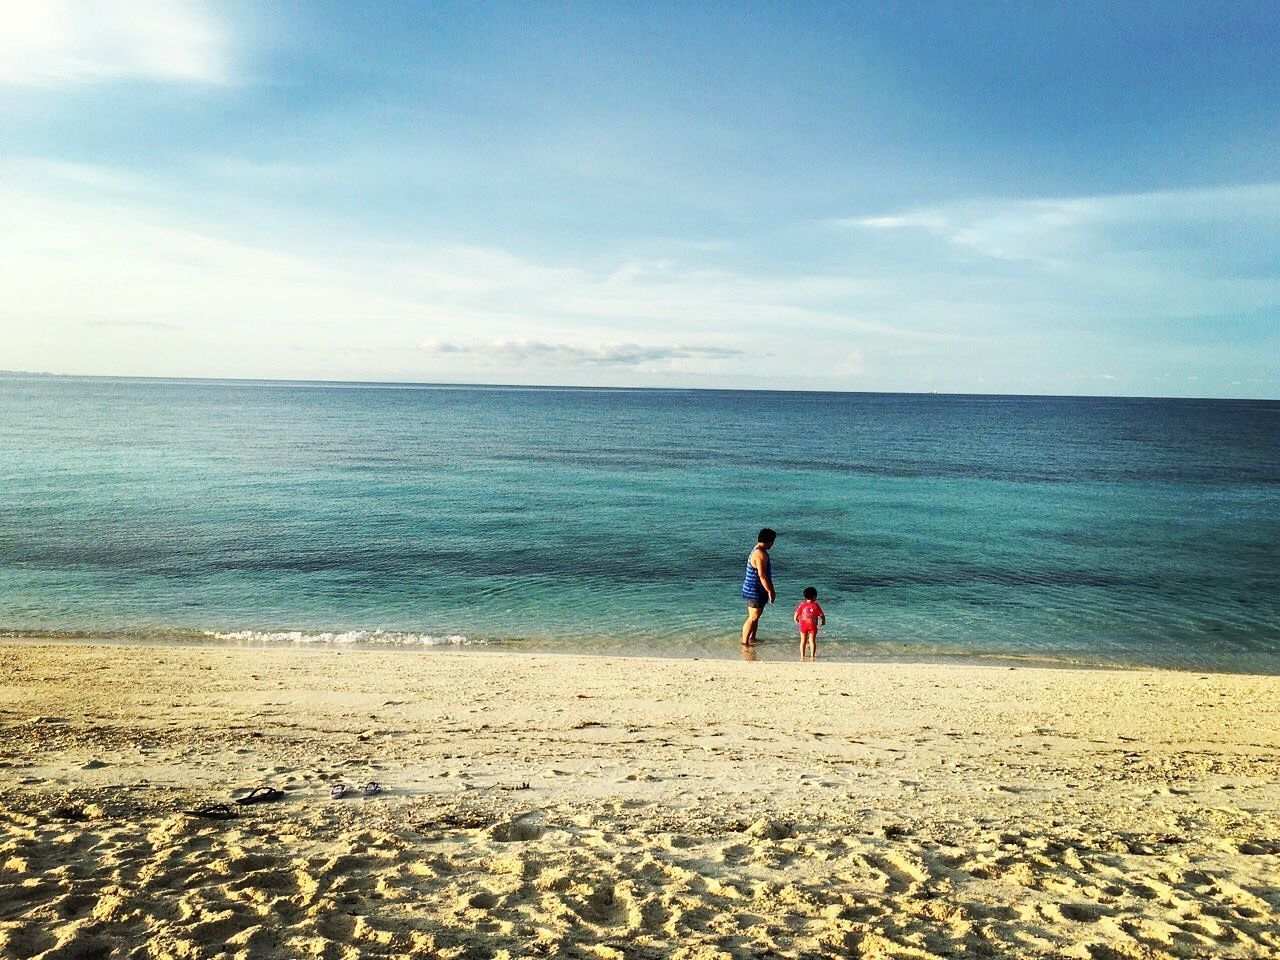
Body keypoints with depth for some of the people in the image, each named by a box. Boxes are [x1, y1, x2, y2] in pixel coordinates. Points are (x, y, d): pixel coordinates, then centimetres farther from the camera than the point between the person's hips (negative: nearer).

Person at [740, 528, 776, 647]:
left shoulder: (757, 550, 12)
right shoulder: (760, 554, -21)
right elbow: (762, 575, -25)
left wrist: (770, 590, 24)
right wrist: (770, 591, -19)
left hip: (755, 590, 10)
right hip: (755, 591, -10)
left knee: (756, 617, 19)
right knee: (753, 618, -4)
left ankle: (752, 638, 30)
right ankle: (745, 642, 0)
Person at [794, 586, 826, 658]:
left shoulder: (802, 605, -3)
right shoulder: (816, 606, -7)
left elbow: (795, 615, -3)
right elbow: (822, 616, -4)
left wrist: (796, 620, 19)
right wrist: (823, 621, 18)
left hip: (803, 626, 1)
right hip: (813, 626, -1)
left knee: (803, 641, 11)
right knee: (812, 640, 5)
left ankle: (802, 656, 11)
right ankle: (812, 655, 2)